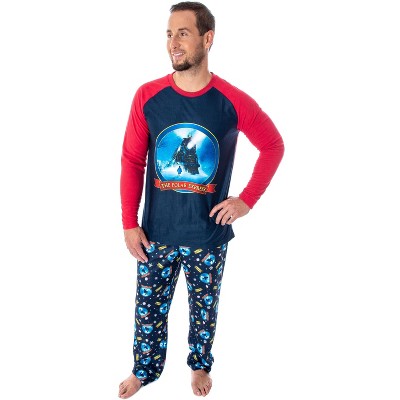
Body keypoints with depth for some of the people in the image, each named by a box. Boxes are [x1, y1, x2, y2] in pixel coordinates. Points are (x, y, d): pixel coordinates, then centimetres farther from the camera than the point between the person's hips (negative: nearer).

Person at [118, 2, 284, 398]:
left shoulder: (234, 101, -12)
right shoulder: (147, 96, -8)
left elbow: (273, 146, 1)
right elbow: (132, 161, -3)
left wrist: (247, 200, -5)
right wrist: (129, 223, -4)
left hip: (209, 235, -1)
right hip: (156, 233, 1)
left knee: (204, 307, 19)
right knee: (149, 307, 17)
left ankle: (200, 365, 46)